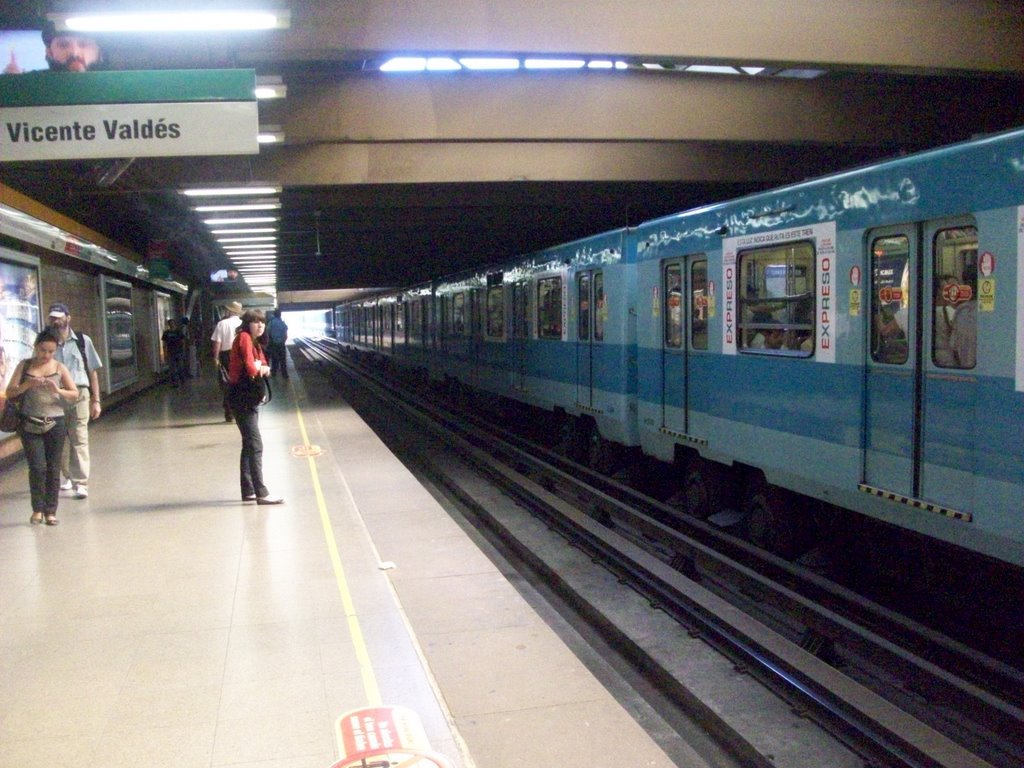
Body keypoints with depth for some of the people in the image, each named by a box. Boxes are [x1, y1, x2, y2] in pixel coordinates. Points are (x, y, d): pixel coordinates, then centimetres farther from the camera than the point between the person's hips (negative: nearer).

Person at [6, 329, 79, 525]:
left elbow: (75, 394, 2)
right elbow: (10, 393, 2)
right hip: (30, 424, 0)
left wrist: (58, 390, -18)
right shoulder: (25, 365, 5)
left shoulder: (60, 368, 4)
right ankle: (37, 509, 6)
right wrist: (27, 384, -17)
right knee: (37, 467, -8)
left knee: (53, 468, 2)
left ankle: (50, 511, 10)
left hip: (55, 423, 1)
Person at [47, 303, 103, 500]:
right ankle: (69, 476, 30)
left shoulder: (82, 341, 5)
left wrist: (96, 400, 4)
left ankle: (80, 483, -6)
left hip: (78, 395, -2)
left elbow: (92, 371, 8)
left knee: (79, 439, -7)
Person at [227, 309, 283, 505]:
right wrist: (259, 370, -3)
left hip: (251, 397, 10)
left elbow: (263, 365, 10)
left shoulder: (256, 341, 14)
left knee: (249, 445, 14)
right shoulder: (244, 338, -14)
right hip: (241, 396, -10)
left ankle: (248, 491, 21)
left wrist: (263, 368, -12)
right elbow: (250, 368, -24)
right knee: (255, 445, -11)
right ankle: (261, 493, -11)